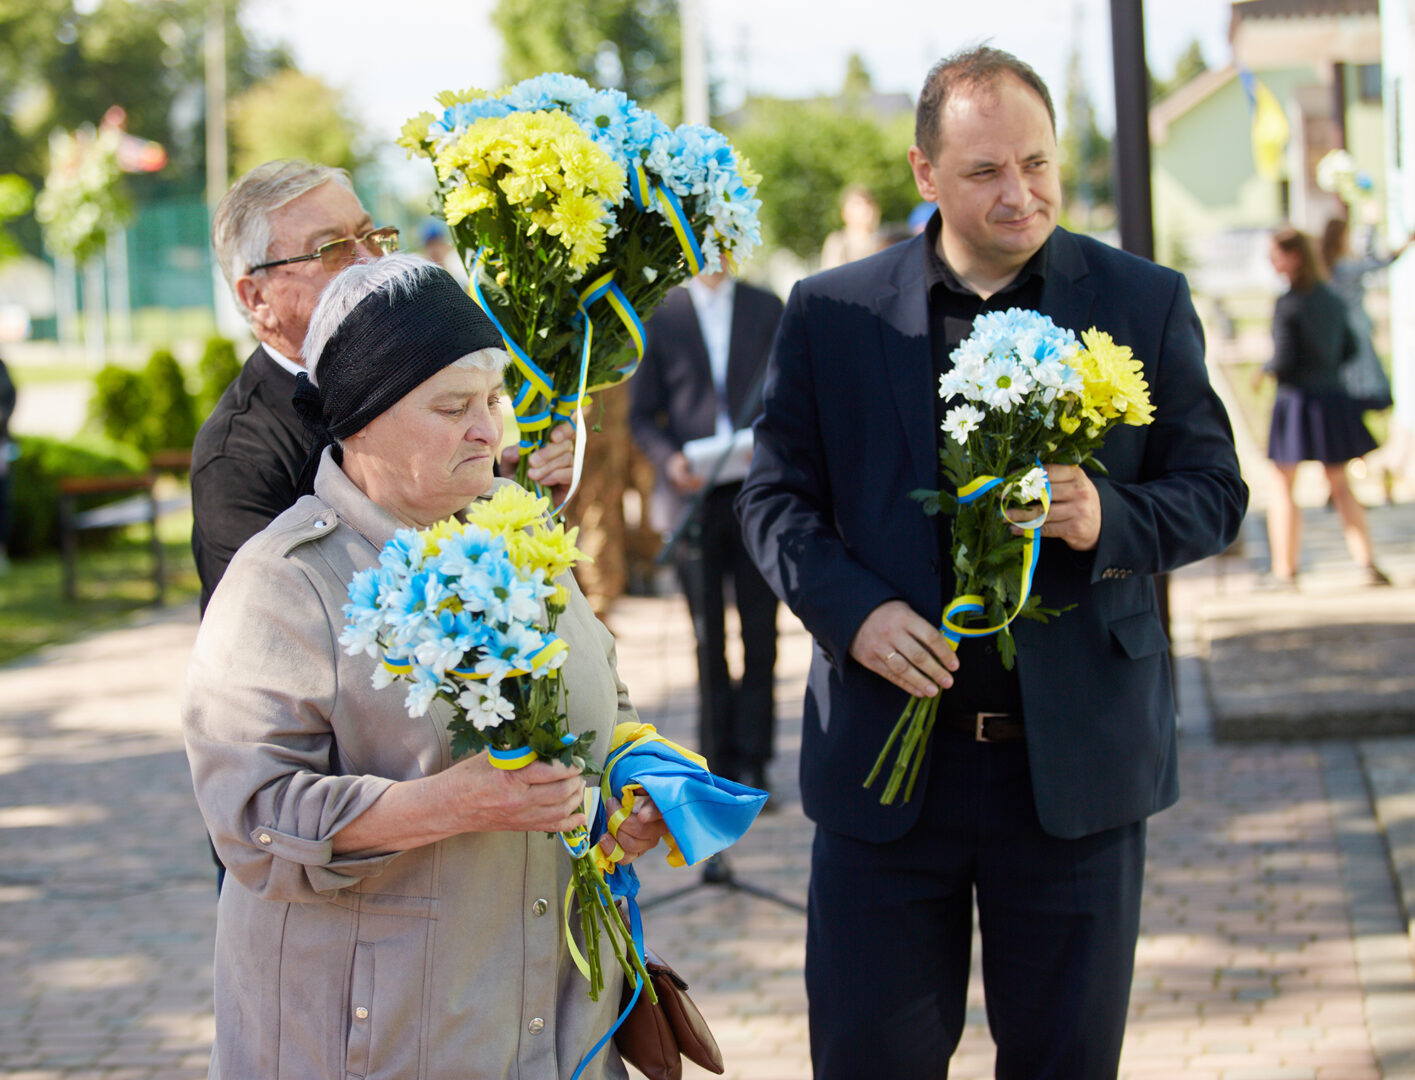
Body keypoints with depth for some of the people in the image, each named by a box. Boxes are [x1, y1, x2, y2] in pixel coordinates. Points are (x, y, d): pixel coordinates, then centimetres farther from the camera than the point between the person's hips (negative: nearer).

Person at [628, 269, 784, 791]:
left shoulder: (767, 309, 10)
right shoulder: (659, 317, 7)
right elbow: (641, 414, 7)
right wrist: (669, 460, -12)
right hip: (694, 495, 0)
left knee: (760, 631, -3)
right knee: (708, 636, 4)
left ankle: (752, 763, 3)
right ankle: (719, 764, 11)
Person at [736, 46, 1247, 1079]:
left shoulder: (1146, 303, 2)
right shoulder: (830, 314, 2)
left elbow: (1216, 492, 4)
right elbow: (777, 496, 6)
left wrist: (1108, 519, -18)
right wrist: (852, 609, -13)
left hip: (1078, 760, 0)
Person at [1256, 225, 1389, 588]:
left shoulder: (1287, 304, -16)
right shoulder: (1333, 300, 5)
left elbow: (1284, 360, -18)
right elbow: (1350, 347, 13)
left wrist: (1263, 373, 1)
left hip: (1295, 399, -6)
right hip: (1332, 397, 6)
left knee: (1282, 487, 5)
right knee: (1341, 486, 15)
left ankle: (1284, 569, 6)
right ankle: (1366, 561, 6)